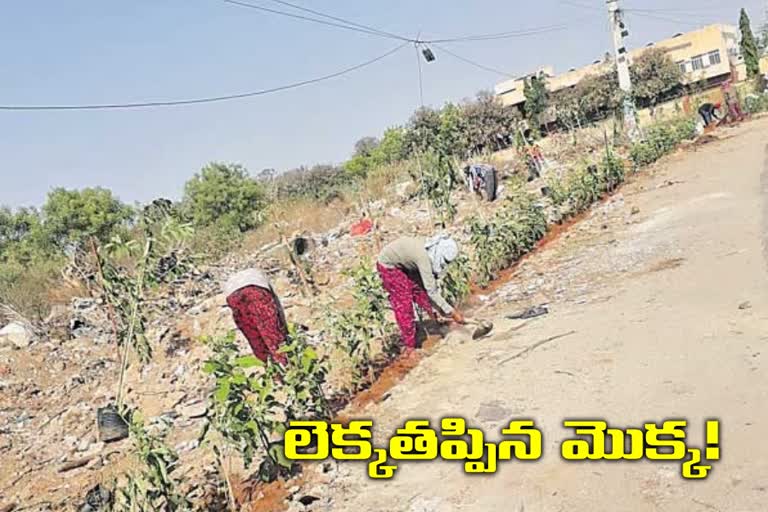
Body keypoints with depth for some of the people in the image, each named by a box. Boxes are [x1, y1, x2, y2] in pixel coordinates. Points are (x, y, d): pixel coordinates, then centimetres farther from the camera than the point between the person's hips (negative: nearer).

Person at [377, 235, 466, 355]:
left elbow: (432, 283, -4)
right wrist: (451, 312, -32)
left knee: (419, 290, 3)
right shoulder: (423, 256, -37)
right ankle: (409, 347, 2)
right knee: (403, 304, -6)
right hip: (388, 265, -7)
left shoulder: (432, 251, -15)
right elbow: (431, 291, -36)